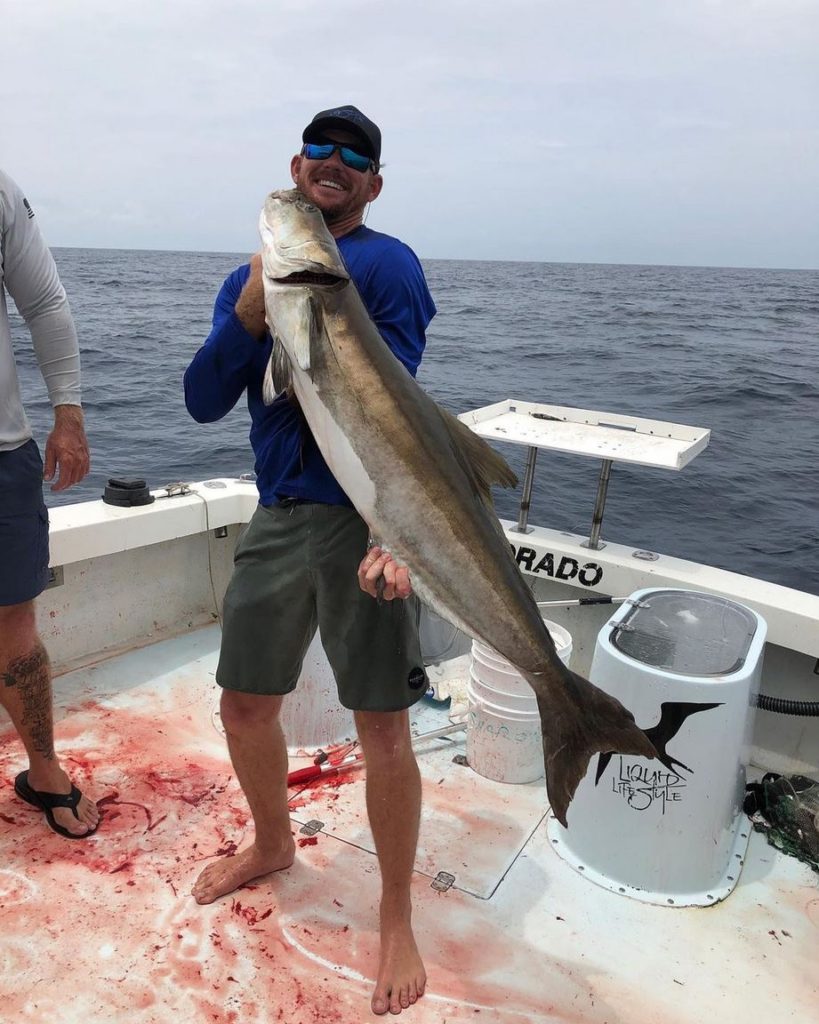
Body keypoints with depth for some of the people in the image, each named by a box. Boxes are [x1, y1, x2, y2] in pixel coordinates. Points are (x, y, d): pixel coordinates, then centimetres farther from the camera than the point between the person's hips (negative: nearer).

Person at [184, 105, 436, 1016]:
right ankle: (272, 844, 45)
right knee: (243, 708, 15)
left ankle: (396, 922, 24)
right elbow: (203, 402, 5)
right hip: (277, 517, 6)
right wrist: (249, 310, -11)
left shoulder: (385, 264, -3)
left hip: (360, 519, -5)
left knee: (384, 731, 0)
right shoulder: (248, 279, 15)